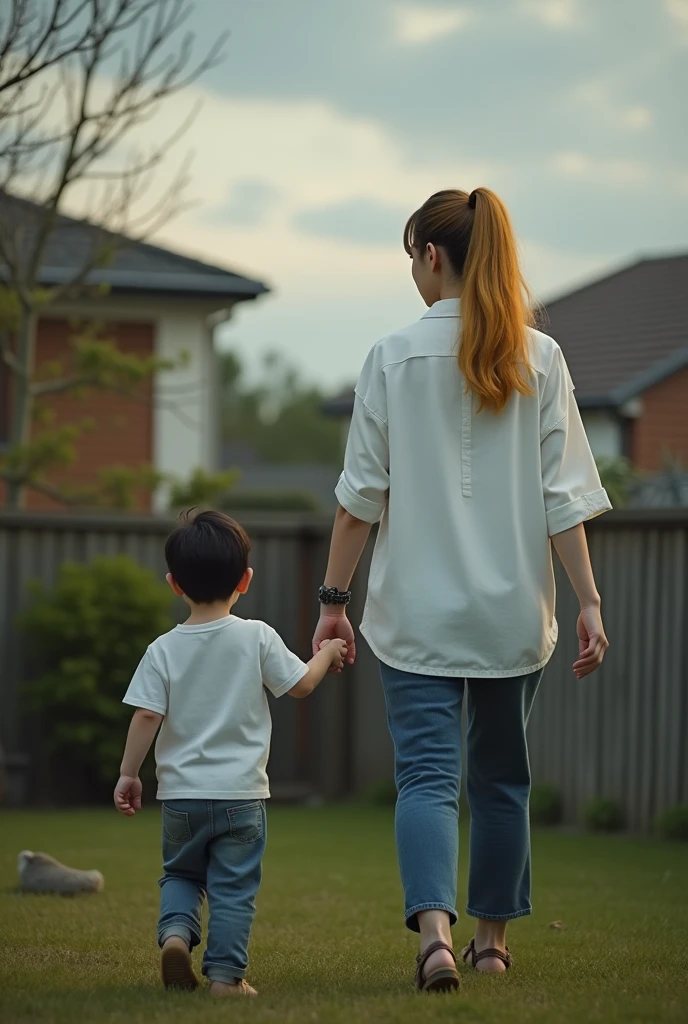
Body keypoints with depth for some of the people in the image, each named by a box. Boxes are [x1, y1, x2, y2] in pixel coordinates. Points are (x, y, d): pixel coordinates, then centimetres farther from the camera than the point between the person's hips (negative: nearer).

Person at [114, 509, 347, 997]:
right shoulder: (257, 638, -6)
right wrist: (327, 653, 20)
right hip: (241, 792, -1)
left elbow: (147, 714, -8)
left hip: (181, 792, 1)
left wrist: (129, 773, 1)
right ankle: (225, 973, 2)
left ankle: (176, 929, -4)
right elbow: (301, 683, 1)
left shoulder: (164, 650, -4)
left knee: (181, 873, 20)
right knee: (234, 888, 5)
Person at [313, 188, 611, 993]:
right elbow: (565, 496, -3)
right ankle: (492, 938, 28)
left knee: (427, 773, -5)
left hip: (419, 608, -3)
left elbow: (362, 494, -4)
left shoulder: (395, 357, -6)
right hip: (513, 605, 3)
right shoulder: (539, 359, -1)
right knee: (501, 775, 17)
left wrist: (333, 600, 3)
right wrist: (587, 600, 1)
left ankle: (434, 928, -26)